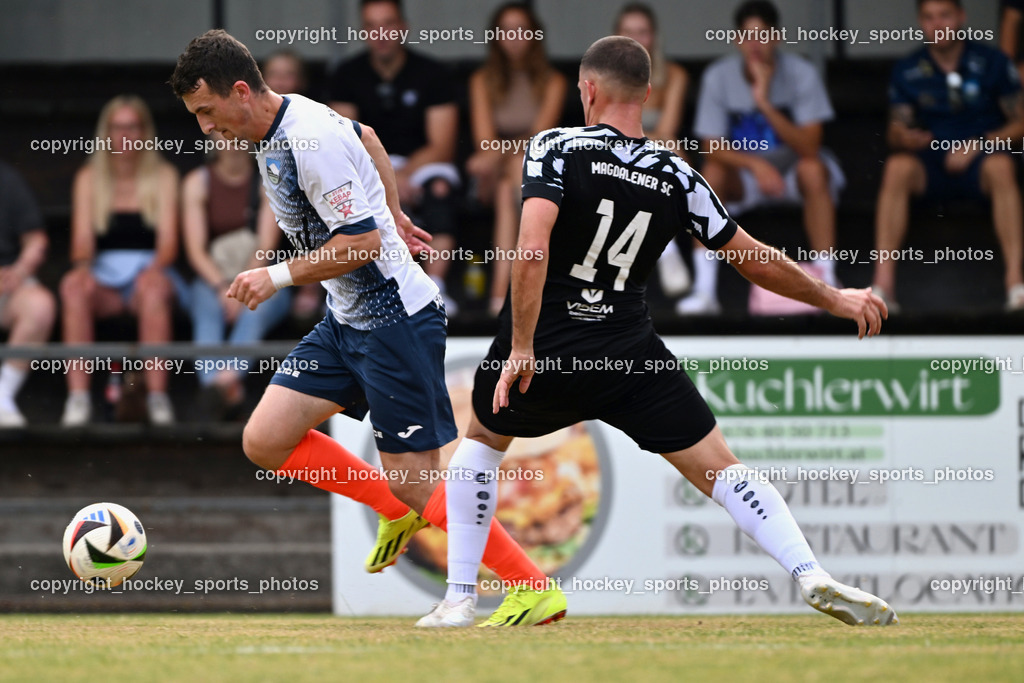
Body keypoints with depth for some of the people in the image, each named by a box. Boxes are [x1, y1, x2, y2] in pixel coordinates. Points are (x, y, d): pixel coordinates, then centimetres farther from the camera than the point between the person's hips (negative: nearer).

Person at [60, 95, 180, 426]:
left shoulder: (163, 176, 9)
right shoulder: (89, 178, 12)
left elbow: (168, 241, -2)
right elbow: (82, 238, 1)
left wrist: (155, 267, -25)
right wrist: (82, 264, -24)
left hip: (148, 273, -1)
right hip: (104, 279, 1)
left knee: (153, 286, -38)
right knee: (74, 285, -34)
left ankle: (157, 395, -41)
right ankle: (77, 396, -40)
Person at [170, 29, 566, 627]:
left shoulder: (310, 142, -23)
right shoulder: (288, 120, 6)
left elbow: (363, 242, -24)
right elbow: (369, 140, 25)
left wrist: (278, 276, -18)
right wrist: (392, 213, 34)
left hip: (395, 319, -10)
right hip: (348, 318, 10)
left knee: (416, 484, -7)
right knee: (265, 441, 3)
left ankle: (535, 590, 2)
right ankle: (397, 511, 19)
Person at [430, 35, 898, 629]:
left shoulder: (556, 148, -6)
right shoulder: (677, 178, 4)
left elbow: (532, 246, -21)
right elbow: (757, 263, 9)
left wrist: (521, 349, -18)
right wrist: (833, 298, 23)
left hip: (539, 355, -1)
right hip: (629, 354, 1)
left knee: (481, 440, 27)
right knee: (720, 468, 1)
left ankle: (460, 597, 21)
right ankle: (812, 575, -20)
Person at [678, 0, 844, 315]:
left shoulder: (801, 74, -16)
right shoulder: (718, 77, -11)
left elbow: (808, 147, -24)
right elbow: (714, 147, -12)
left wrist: (765, 103, -34)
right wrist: (756, 165, -30)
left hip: (793, 165, -1)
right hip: (744, 172, 2)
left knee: (813, 169, -34)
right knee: (712, 174, -29)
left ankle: (826, 280, -33)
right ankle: (704, 289, -31)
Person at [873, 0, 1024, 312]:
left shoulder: (992, 63, 0)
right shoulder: (907, 71, 4)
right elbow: (896, 130, 7)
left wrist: (978, 145, -13)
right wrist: (904, 138, -19)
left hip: (981, 159, -2)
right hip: (931, 164, 2)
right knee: (897, 167, -32)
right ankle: (883, 284, -38)